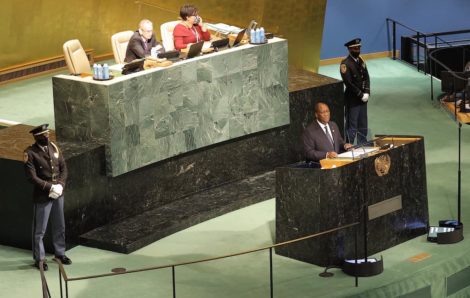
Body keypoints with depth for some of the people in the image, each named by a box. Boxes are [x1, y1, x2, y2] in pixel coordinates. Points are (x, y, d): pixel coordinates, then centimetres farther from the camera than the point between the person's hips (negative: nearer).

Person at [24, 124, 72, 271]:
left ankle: (60, 253, 34)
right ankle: (39, 258, 19)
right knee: (40, 230, 5)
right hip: (42, 196, -6)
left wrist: (60, 185, -8)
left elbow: (63, 168, 7)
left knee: (59, 227, 18)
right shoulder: (30, 153, -16)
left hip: (58, 194, 6)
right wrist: (50, 187, -20)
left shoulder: (53, 147, 2)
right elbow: (32, 177, -19)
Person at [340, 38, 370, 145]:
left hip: (362, 99, 7)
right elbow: (349, 83, -19)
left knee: (363, 126, 15)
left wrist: (366, 93, -5)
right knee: (352, 127, -1)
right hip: (352, 100, -7)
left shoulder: (361, 61, 8)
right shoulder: (345, 64, -16)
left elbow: (366, 78, 10)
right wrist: (361, 95, -15)